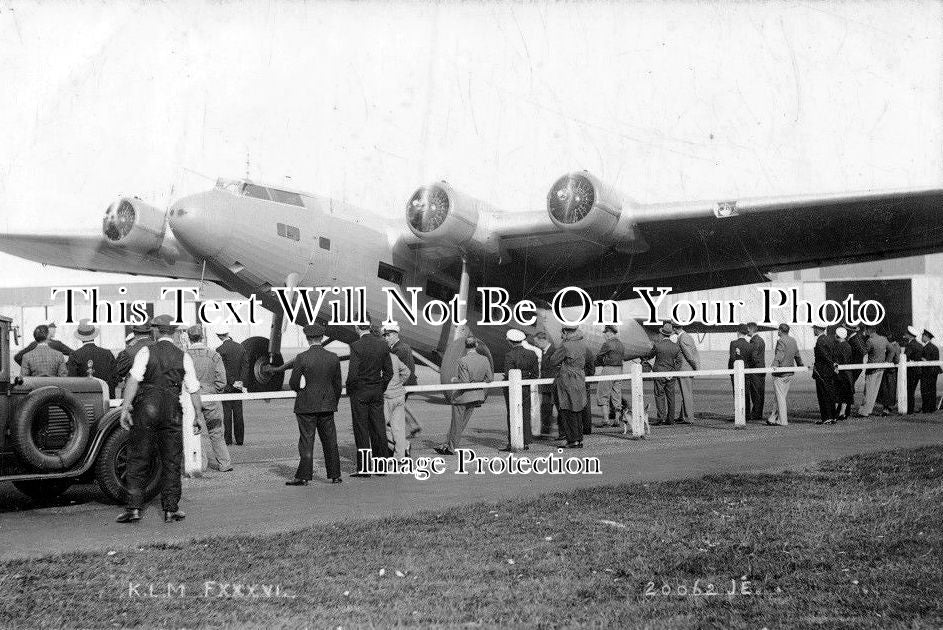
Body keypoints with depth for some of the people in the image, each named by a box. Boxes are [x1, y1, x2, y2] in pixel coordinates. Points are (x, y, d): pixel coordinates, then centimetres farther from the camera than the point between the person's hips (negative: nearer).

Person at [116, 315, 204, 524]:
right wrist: (199, 415, 13)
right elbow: (193, 389, 6)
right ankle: (171, 509, 10)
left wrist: (125, 406, -12)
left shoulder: (146, 352, -1)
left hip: (146, 407, -1)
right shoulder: (184, 357, 5)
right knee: (171, 461, 9)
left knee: (138, 460, 5)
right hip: (172, 410, 2)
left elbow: (134, 379, -12)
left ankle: (134, 507, 1)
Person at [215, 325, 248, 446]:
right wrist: (240, 381, -3)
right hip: (238, 386, 4)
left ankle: (228, 439, 0)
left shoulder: (220, 350, -11)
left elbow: (223, 369, -14)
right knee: (238, 413, 7)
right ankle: (240, 439, 9)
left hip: (226, 386, -4)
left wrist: (233, 383, -10)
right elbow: (245, 366, 1)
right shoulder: (241, 347, 4)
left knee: (227, 413, 0)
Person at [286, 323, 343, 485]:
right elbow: (338, 385, 6)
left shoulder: (302, 358, -11)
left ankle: (303, 476, 2)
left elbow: (293, 383, -7)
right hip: (327, 405, 4)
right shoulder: (333, 358, 0)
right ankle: (335, 475, 16)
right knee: (330, 441, 10)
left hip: (306, 405, -4)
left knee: (306, 441, 1)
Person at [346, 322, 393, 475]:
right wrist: (381, 389, 15)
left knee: (361, 430, 1)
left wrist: (349, 391, -2)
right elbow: (389, 372, 5)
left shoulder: (356, 346, -16)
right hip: (377, 393, 5)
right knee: (379, 429, 10)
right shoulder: (382, 344, 1)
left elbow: (353, 373, -18)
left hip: (359, 393, -5)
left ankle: (364, 467, 3)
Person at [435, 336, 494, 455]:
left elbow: (464, 381, -23)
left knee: (456, 424, 7)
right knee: (462, 423, 15)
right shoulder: (484, 359, -4)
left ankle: (451, 448, 16)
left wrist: (454, 379, -5)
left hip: (463, 396, -6)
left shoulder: (463, 361, -20)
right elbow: (490, 378, 0)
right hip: (477, 396, 6)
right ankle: (448, 444, 24)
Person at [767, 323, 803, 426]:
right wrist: (800, 365, 39)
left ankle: (782, 420, -3)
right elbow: (797, 355, 24)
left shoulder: (781, 341, -13)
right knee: (782, 397, 12)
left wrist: (774, 365, -39)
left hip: (780, 372, -8)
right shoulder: (793, 341, 11)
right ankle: (773, 418, 19)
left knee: (780, 397, -4)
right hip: (790, 373, 8)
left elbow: (779, 355, -27)